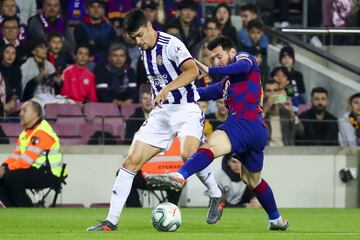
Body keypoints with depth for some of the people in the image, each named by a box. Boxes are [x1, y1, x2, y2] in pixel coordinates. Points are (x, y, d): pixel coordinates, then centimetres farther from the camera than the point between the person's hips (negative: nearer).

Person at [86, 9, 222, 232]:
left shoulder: (171, 44, -15)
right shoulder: (145, 51, 9)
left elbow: (193, 71, -30)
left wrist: (167, 88, -40)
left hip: (186, 109, -7)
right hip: (161, 112, 7)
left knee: (188, 154, -33)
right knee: (131, 161, -3)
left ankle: (216, 196, -6)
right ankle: (111, 220, -1)